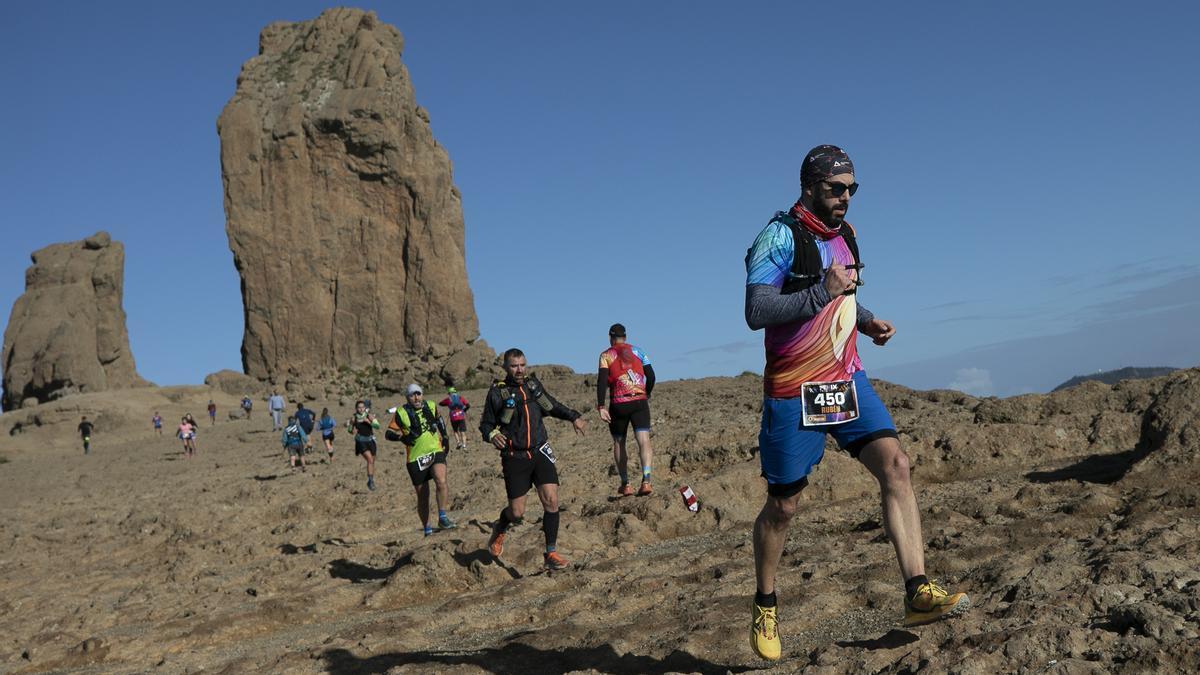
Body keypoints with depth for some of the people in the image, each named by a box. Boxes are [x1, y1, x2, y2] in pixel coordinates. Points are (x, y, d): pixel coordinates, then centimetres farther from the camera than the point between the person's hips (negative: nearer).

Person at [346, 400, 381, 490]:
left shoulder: (369, 416, -6)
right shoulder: (353, 418, -4)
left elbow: (377, 426, -16)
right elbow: (350, 430, 8)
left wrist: (369, 421, -30)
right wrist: (349, 425, -13)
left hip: (370, 440, 2)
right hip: (361, 441, -2)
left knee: (372, 461, 12)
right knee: (370, 459, -23)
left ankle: (371, 481, 31)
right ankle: (370, 480, -20)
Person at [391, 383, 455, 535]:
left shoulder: (431, 406, 4)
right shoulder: (401, 413, -6)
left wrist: (444, 436, 19)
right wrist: (403, 437, -20)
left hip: (436, 452, 1)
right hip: (416, 458, -1)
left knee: (441, 481, -27)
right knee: (422, 497, 7)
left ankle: (442, 518, -15)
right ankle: (427, 529, 24)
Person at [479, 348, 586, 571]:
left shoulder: (533, 384, 7)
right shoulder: (498, 392, -5)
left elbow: (551, 406, 25)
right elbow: (485, 424, 0)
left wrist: (573, 417, 17)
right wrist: (492, 435, -21)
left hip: (540, 452, 3)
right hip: (514, 458, -3)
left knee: (551, 501, -9)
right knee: (517, 513, -1)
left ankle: (551, 554, 2)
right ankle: (500, 529, 35)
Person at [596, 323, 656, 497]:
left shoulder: (606, 355, 3)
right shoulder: (638, 351, 11)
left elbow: (602, 381, -8)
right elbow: (651, 376, 8)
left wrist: (601, 407, -11)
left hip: (619, 404, -1)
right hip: (640, 402, 1)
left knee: (619, 443, 14)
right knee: (644, 441, -6)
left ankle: (625, 485, 15)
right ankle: (646, 480, -25)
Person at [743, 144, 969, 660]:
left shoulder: (844, 235, 10)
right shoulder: (780, 236, -14)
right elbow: (756, 313, -23)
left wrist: (867, 322, 7)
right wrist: (823, 292, -26)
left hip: (848, 381, 6)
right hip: (793, 392, -6)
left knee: (895, 465, -13)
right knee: (782, 506, 5)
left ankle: (918, 591, -10)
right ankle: (765, 607, 25)